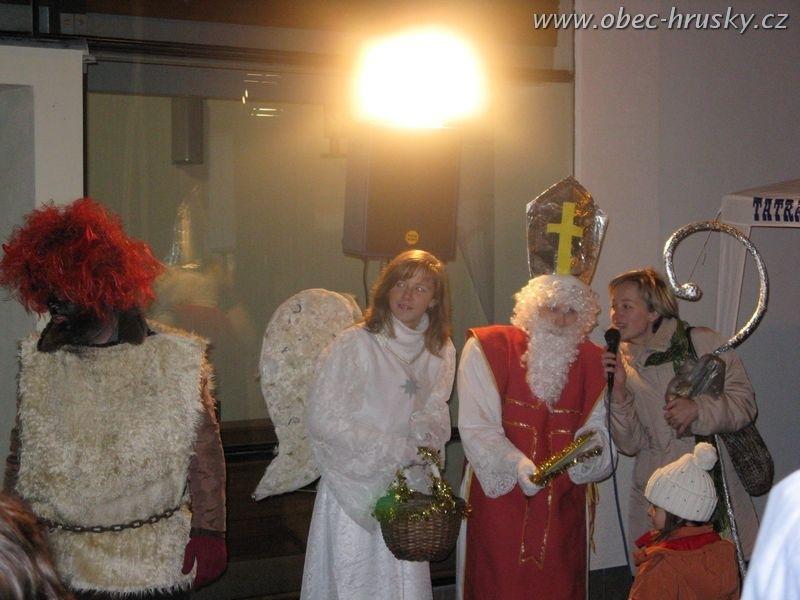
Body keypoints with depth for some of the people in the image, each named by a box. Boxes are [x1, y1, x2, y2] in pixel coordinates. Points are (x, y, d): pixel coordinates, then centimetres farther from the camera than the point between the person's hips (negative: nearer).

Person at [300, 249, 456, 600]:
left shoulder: (440, 351, 6)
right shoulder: (354, 344, -13)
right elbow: (323, 419, -17)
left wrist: (426, 434, -9)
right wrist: (396, 450, -16)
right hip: (354, 488, -5)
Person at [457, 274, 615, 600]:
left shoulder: (591, 361, 5)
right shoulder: (488, 348, -6)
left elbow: (599, 424, 5)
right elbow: (476, 426, -13)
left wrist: (594, 440, -18)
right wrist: (515, 463, -27)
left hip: (562, 503, 3)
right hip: (498, 490, -3)